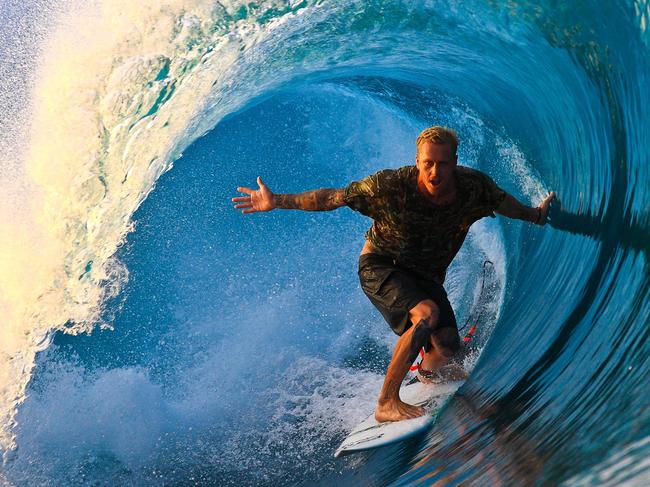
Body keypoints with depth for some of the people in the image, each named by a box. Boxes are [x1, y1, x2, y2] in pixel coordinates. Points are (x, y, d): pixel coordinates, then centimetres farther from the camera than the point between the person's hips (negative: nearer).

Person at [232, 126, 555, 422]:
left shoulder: (473, 185, -18)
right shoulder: (391, 186, -28)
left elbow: (502, 202, 5)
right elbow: (334, 197, -21)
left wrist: (534, 215, 23)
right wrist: (278, 202, -24)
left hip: (427, 276, 5)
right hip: (380, 266, -5)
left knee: (447, 348, -6)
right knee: (427, 315, -32)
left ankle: (426, 376, 34)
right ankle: (387, 403, -24)